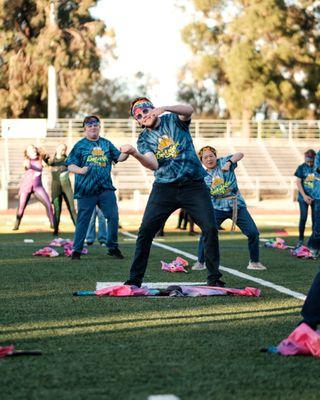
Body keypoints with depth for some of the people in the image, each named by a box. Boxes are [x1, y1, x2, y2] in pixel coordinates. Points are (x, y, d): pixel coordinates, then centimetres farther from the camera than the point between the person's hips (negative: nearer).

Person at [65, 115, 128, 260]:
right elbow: (70, 165, 0)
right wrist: (80, 170, -21)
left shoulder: (106, 144, 14)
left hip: (106, 188, 3)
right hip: (86, 189, -3)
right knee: (83, 220, -1)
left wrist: (126, 153, -10)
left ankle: (113, 248, 15)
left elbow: (118, 157, 12)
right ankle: (76, 250, 7)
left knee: (113, 216, 1)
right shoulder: (80, 145, 3)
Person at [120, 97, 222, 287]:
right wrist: (135, 153, -31)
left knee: (211, 228, -9)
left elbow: (189, 110, -19)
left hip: (193, 185, -1)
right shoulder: (144, 138, 6)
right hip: (164, 187, 1)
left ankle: (214, 277, 3)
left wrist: (164, 108, -35)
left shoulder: (174, 120, 5)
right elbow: (154, 164, -11)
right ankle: (135, 279, 0)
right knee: (145, 230, -7)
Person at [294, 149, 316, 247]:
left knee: (315, 219, 4)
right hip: (304, 197, 0)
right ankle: (300, 239, 9)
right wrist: (304, 196, -11)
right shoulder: (302, 168, -3)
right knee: (303, 218, -1)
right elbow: (298, 182, -2)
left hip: (315, 197, 0)